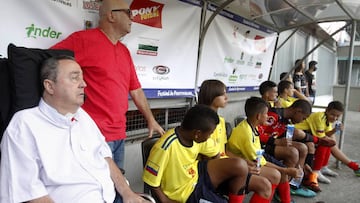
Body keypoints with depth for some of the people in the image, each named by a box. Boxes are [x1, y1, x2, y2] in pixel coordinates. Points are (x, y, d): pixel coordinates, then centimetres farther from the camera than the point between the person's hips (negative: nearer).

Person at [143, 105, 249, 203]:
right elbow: (151, 180, -20)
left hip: (198, 174, 6)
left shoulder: (196, 136, -12)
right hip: (186, 192, -6)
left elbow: (215, 155, 6)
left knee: (240, 166, -14)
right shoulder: (165, 147, -32)